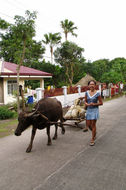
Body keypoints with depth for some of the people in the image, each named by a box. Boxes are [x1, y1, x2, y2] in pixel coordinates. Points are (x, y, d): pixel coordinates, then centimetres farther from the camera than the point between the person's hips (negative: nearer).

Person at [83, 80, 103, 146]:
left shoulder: (97, 93, -9)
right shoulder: (87, 92, 2)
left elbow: (101, 103, -4)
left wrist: (94, 104, -18)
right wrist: (87, 104, -11)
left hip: (95, 110, -4)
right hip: (88, 110, 4)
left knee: (93, 124, -2)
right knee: (88, 124, 8)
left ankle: (92, 139, 11)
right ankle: (94, 133, 39)